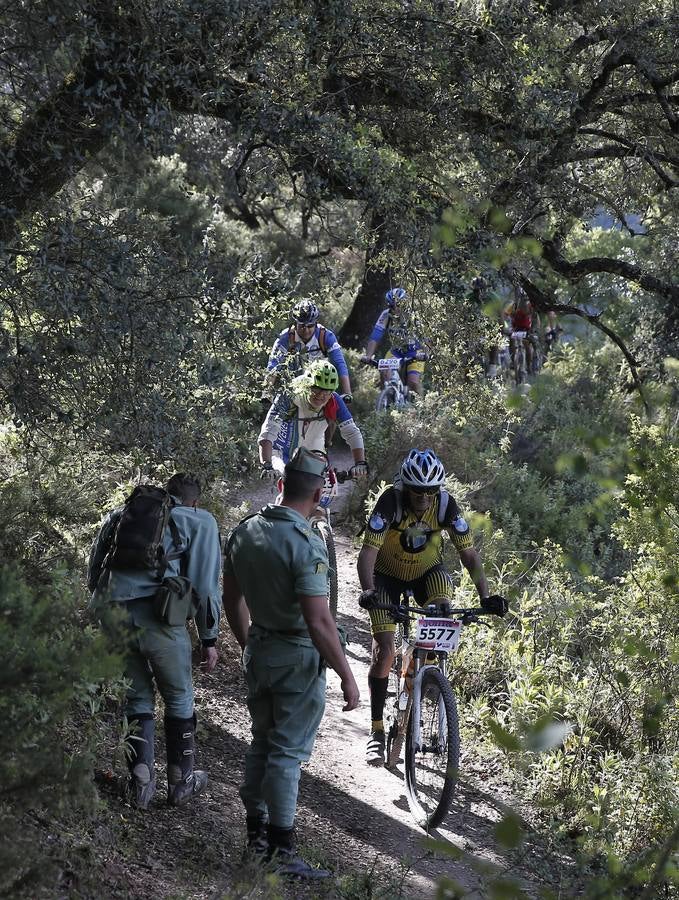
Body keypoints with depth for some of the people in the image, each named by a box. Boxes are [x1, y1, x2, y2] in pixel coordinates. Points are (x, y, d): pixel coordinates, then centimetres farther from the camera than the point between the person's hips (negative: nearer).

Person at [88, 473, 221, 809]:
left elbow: (94, 572, 23)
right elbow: (205, 585, 7)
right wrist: (209, 639, 12)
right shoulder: (200, 521, 14)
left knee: (137, 698, 19)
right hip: (157, 615, -3)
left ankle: (141, 783, 13)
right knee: (179, 699, 17)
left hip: (112, 614, 3)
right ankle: (181, 782, 24)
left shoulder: (123, 516, 26)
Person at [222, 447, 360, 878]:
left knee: (262, 743, 18)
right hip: (298, 658, -7)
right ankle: (282, 850, 1)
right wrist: (347, 677, -17)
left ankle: (257, 833, 26)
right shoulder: (306, 544, -23)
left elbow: (232, 600, 11)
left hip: (259, 651, 7)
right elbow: (318, 622, -25)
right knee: (288, 752, -2)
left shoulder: (244, 531, 1)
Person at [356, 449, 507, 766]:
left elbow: (469, 553, -19)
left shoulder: (446, 505, -23)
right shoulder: (390, 502, -30)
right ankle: (376, 731, -1)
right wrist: (368, 591, -51)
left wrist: (485, 596, -31)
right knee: (384, 652, -12)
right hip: (388, 573, -2)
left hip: (427, 570, 2)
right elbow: (368, 552, -34)